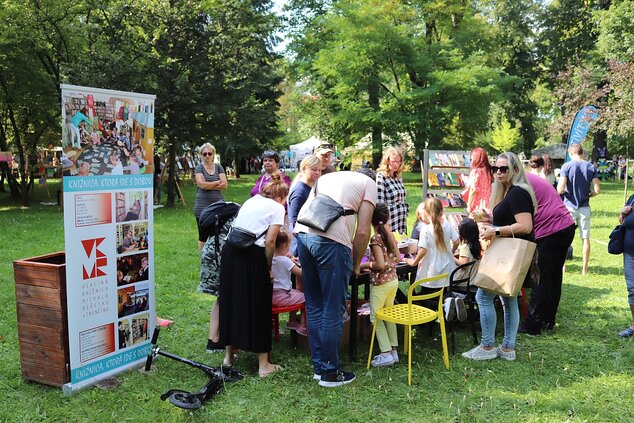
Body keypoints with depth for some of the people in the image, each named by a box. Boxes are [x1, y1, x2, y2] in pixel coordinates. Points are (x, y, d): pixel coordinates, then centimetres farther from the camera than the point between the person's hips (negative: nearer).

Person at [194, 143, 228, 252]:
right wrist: (217, 182, -3)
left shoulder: (218, 167, 10)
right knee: (203, 237, 4)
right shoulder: (199, 168, 2)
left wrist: (208, 186, -9)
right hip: (203, 207, -2)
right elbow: (201, 184, -13)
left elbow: (224, 185, -2)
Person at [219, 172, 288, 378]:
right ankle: (263, 364, 12)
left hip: (230, 248, 6)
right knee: (258, 306, 4)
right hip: (252, 254, -6)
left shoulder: (251, 201, 22)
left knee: (231, 300, 18)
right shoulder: (277, 208, 4)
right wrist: (268, 267, 3)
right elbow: (270, 241, -7)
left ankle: (229, 354, 32)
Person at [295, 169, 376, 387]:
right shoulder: (369, 183, 16)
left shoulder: (327, 177, 32)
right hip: (331, 240, -6)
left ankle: (318, 367, 26)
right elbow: (362, 232, 5)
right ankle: (330, 373, 15)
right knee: (333, 310, 6)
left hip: (302, 232, 6)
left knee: (314, 307, 16)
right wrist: (356, 265, 18)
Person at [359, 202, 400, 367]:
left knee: (375, 317, 3)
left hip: (380, 283, -7)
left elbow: (380, 264, -22)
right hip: (393, 280, 7)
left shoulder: (375, 238, -17)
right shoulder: (390, 235, 5)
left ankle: (386, 354, 2)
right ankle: (393, 351, 19)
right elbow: (397, 258, 13)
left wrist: (365, 265, -8)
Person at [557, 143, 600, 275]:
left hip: (569, 206, -2)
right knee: (585, 238, 8)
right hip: (584, 207, 2)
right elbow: (597, 190, -5)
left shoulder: (567, 166, -9)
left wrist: (562, 191, 6)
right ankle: (585, 268, 12)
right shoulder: (591, 168, 0)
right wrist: (588, 195, 15)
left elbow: (560, 189, -17)